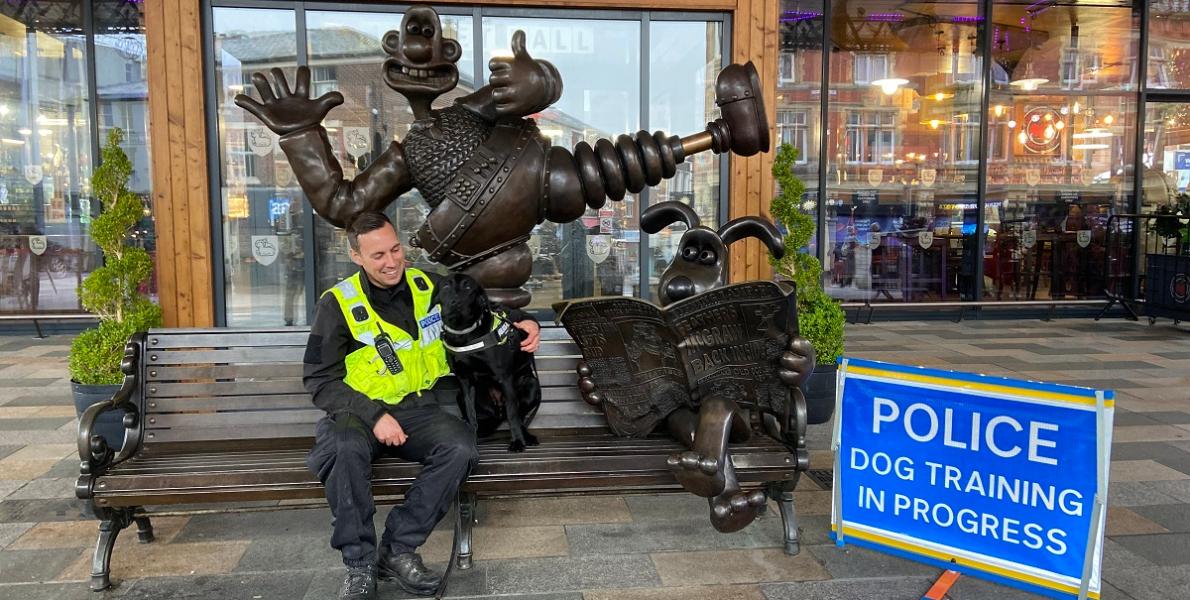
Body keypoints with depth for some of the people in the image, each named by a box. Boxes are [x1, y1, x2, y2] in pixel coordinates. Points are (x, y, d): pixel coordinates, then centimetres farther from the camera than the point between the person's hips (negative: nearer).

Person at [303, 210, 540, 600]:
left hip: (419, 409, 3)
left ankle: (398, 549, -14)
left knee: (461, 448, -27)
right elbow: (320, 381, -6)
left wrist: (522, 321, -1)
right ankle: (360, 564, -19)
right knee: (343, 449, -36)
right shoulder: (339, 304, -5)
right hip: (360, 412, -2)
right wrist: (373, 415, -20)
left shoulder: (429, 286, 4)